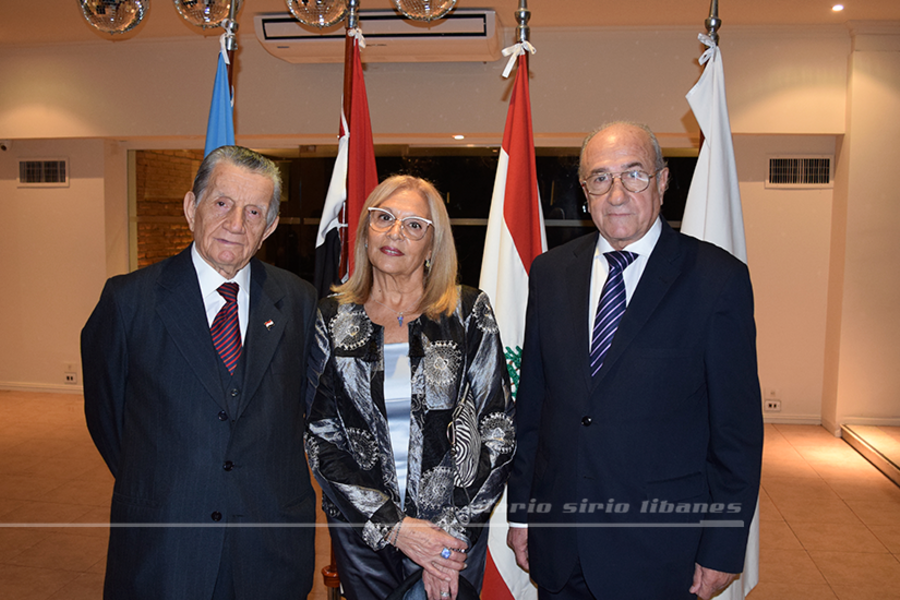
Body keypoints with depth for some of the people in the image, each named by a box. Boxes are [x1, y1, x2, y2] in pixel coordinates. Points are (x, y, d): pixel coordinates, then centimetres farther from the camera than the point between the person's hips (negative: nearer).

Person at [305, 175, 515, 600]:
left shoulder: (468, 312, -6)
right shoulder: (332, 319, -3)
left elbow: (498, 430, -6)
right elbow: (321, 438, -4)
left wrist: (456, 529, -13)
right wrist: (393, 525, -13)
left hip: (456, 533, -1)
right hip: (363, 534, 1)